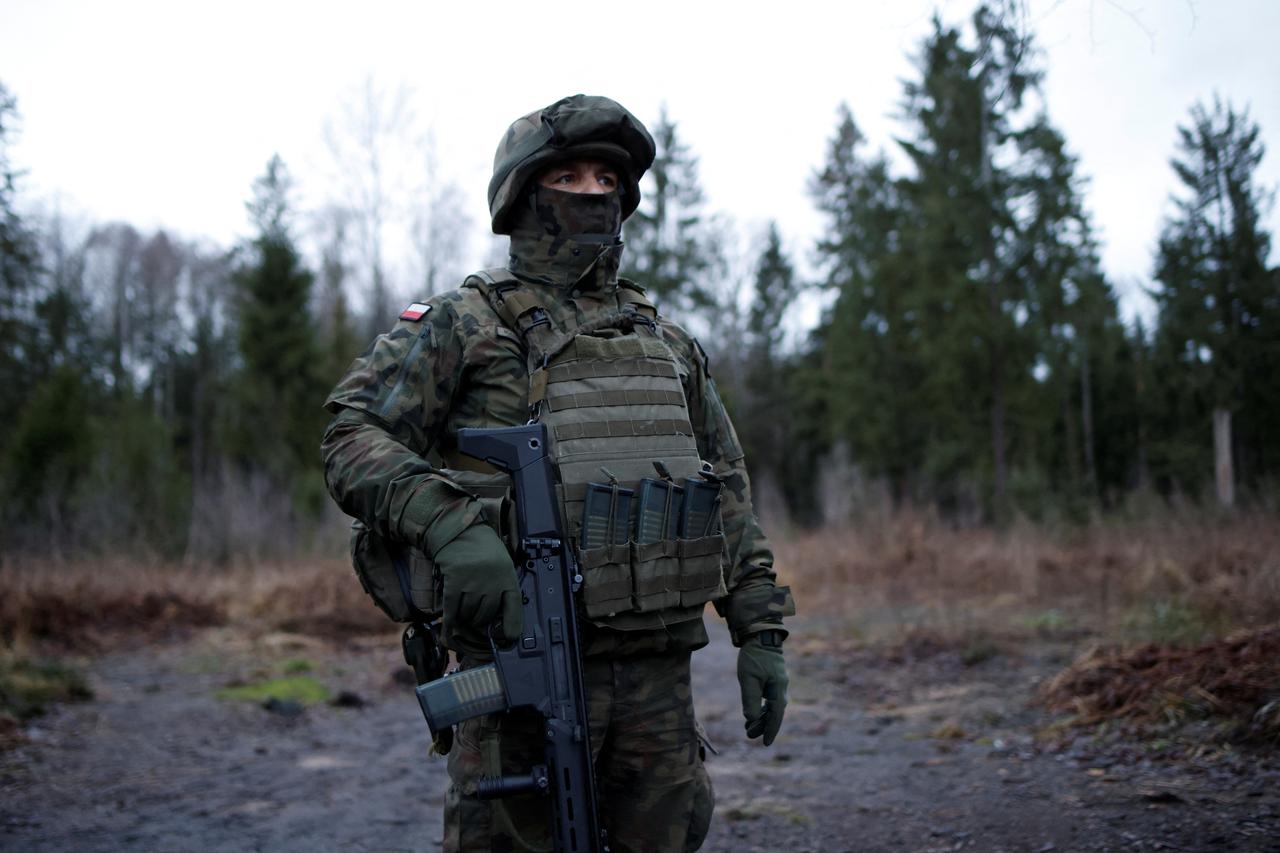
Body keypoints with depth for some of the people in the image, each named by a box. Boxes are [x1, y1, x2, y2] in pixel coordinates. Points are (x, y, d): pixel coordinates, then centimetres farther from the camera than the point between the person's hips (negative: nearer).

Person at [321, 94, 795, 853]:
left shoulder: (667, 341, 16)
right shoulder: (464, 324, 1)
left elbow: (729, 494, 18)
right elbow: (354, 436, -10)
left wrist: (761, 632, 11)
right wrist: (447, 524, -27)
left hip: (658, 670, 5)